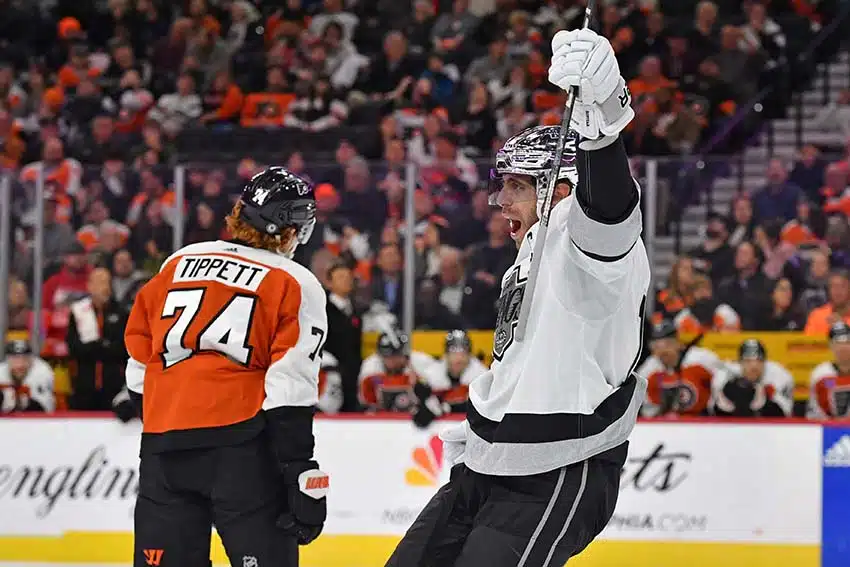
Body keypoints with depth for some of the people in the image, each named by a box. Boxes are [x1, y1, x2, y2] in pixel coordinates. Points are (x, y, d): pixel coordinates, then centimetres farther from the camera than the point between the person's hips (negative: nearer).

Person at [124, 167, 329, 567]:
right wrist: (302, 475, -7)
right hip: (241, 443, -4)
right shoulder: (295, 285, 2)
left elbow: (140, 357, 16)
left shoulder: (178, 264, 15)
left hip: (163, 443, 4)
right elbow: (290, 388, -7)